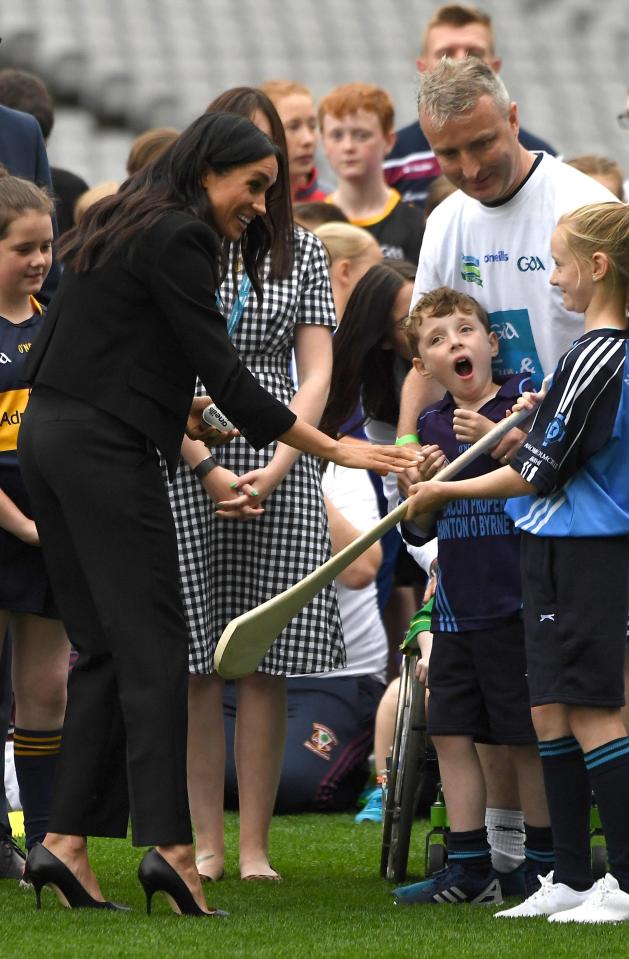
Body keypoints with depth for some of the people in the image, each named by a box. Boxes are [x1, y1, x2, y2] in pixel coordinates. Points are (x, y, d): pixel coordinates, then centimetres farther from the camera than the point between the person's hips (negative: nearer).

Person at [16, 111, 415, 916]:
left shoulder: (123, 225, 19)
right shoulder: (179, 238, -10)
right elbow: (221, 371, -14)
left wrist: (171, 412, 20)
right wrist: (330, 449, -10)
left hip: (47, 436, 9)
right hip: (105, 449, -9)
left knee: (104, 646, 10)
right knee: (152, 645, -10)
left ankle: (64, 841, 5)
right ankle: (168, 844, -18)